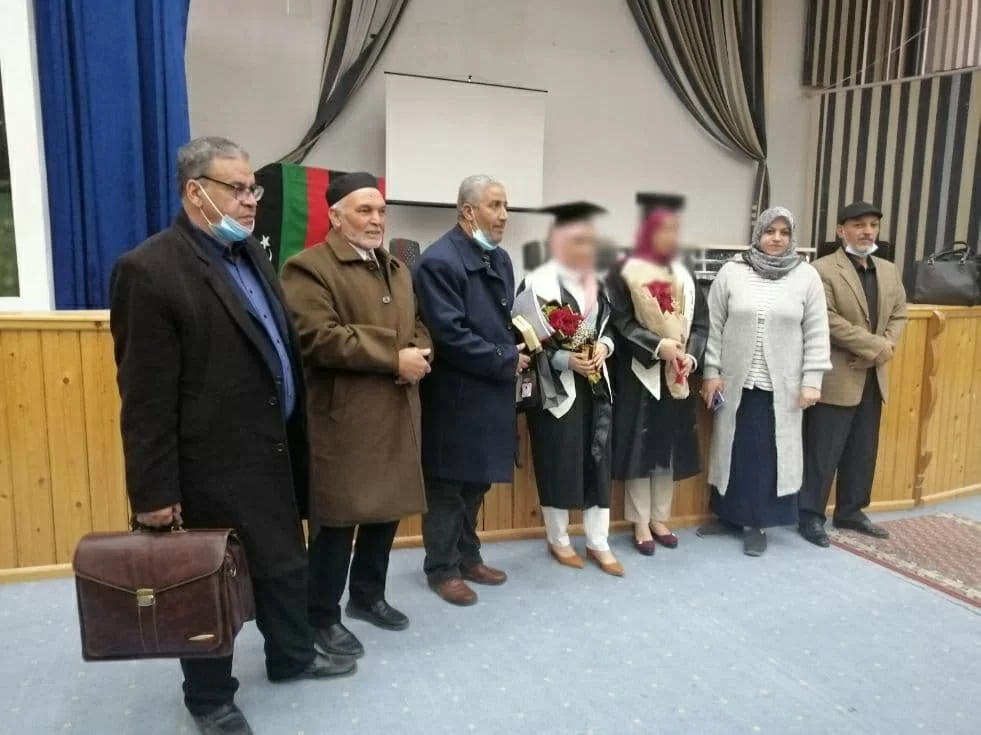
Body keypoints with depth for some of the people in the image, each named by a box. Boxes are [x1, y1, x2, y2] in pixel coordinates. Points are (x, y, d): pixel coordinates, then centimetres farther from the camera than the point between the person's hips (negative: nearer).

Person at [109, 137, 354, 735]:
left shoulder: (252, 253, 8)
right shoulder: (150, 269, -17)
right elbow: (146, 395, -18)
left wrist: (293, 437, 13)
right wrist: (154, 491, -16)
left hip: (272, 451, 8)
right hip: (210, 466, -7)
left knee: (285, 564, 22)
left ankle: (292, 656, 45)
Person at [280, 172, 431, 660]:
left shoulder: (397, 269, 18)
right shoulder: (309, 267, -9)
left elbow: (419, 327, 18)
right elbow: (320, 338, -21)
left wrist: (417, 356, -6)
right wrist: (393, 357, -18)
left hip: (396, 416, 8)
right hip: (343, 420, -7)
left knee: (387, 510, 16)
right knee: (338, 519, 3)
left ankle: (368, 597, 36)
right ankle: (323, 617, 21)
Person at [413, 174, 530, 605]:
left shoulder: (500, 259, 12)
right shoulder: (438, 261, -16)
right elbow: (449, 335, -22)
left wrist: (515, 351, 0)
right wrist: (506, 361, -15)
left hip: (491, 393, 8)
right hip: (455, 397, -8)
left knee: (477, 482, 19)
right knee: (447, 485, 7)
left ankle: (467, 557, 35)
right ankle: (442, 569, 23)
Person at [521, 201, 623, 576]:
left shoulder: (597, 282, 10)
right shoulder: (539, 282, -11)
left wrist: (603, 346, -4)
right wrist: (567, 359, -21)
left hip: (595, 384, 6)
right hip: (556, 386, -6)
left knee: (597, 460, 9)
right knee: (558, 463, 4)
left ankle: (598, 543, 21)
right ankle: (558, 540, 23)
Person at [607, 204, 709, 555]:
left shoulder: (684, 275, 12)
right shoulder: (624, 272, -3)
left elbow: (701, 322, 8)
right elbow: (619, 321, -11)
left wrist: (690, 356, -9)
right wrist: (657, 344, -20)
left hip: (676, 373, 5)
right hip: (638, 372, -5)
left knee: (670, 445, 9)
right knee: (639, 446, 0)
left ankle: (659, 518, 22)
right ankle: (640, 523, 12)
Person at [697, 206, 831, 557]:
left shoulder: (807, 276, 1)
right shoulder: (732, 271, -1)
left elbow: (816, 333, 1)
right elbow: (713, 326, 0)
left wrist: (812, 380, -4)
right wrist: (711, 371, -3)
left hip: (780, 386, 0)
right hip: (735, 381, 0)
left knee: (768, 453, 5)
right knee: (733, 449, 10)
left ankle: (756, 522, 18)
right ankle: (728, 514, 26)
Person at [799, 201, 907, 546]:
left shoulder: (889, 270, 14)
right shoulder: (823, 270, -10)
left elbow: (899, 313, 13)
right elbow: (827, 320, -19)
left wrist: (888, 345, -7)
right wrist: (875, 345, -17)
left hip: (874, 376, 7)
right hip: (836, 377, -7)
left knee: (863, 451, 14)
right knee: (823, 451, 0)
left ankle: (851, 511, 28)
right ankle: (810, 515, 11)